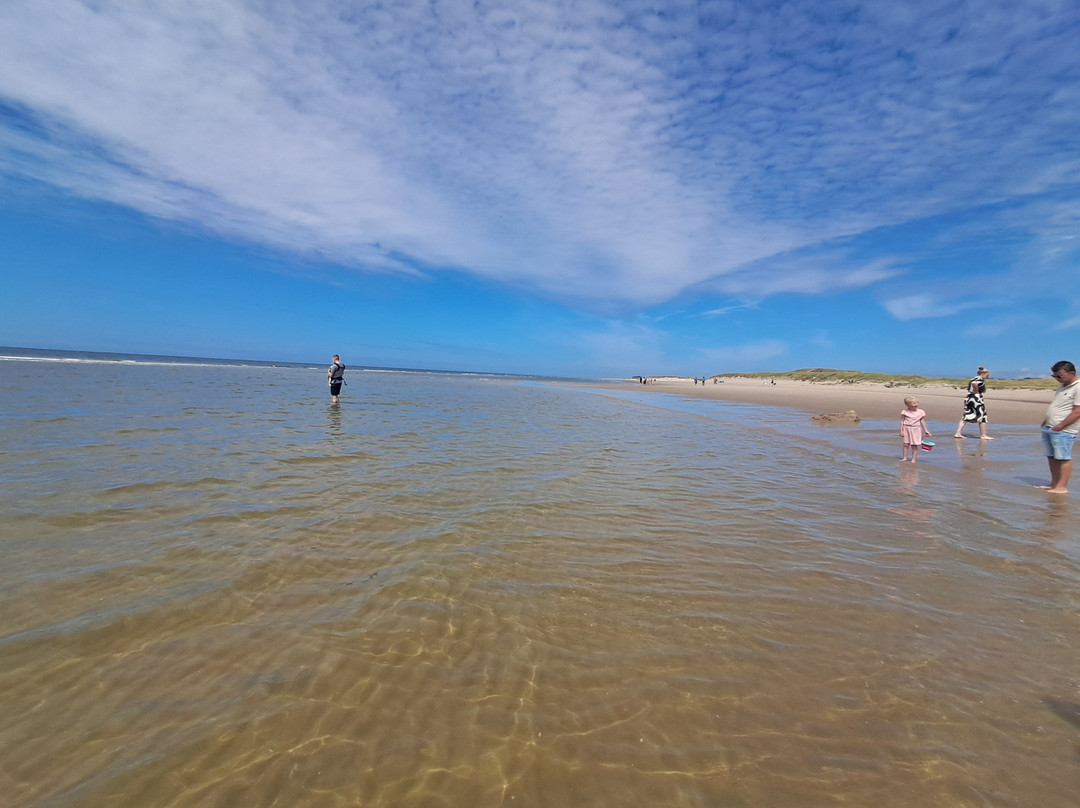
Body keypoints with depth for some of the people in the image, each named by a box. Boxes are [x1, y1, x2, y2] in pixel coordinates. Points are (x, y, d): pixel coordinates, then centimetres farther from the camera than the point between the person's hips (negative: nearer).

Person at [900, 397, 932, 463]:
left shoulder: (921, 412, 1)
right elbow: (902, 422, 0)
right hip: (906, 429, 0)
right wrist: (901, 431, -4)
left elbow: (923, 422, 6)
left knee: (914, 445, 1)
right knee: (906, 444, 4)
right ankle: (905, 457, 14)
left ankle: (914, 459, 8)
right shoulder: (904, 412, -2)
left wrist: (926, 431, 5)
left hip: (916, 430, 0)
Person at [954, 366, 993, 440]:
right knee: (982, 417, 3)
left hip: (969, 398, 9)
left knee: (966, 416, 8)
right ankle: (983, 436, 9)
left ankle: (958, 433, 2)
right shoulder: (980, 379, -12)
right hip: (976, 398, -9)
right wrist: (976, 392, -20)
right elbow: (974, 383, -33)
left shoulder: (974, 378, 14)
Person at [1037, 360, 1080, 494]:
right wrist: (1045, 422, 16)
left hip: (1063, 431, -9)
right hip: (1049, 428, 9)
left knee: (1063, 458, -5)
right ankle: (1053, 484, 20)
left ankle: (1062, 487, -2)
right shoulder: (1062, 386, 16)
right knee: (1051, 457, 12)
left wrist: (1060, 426, -18)